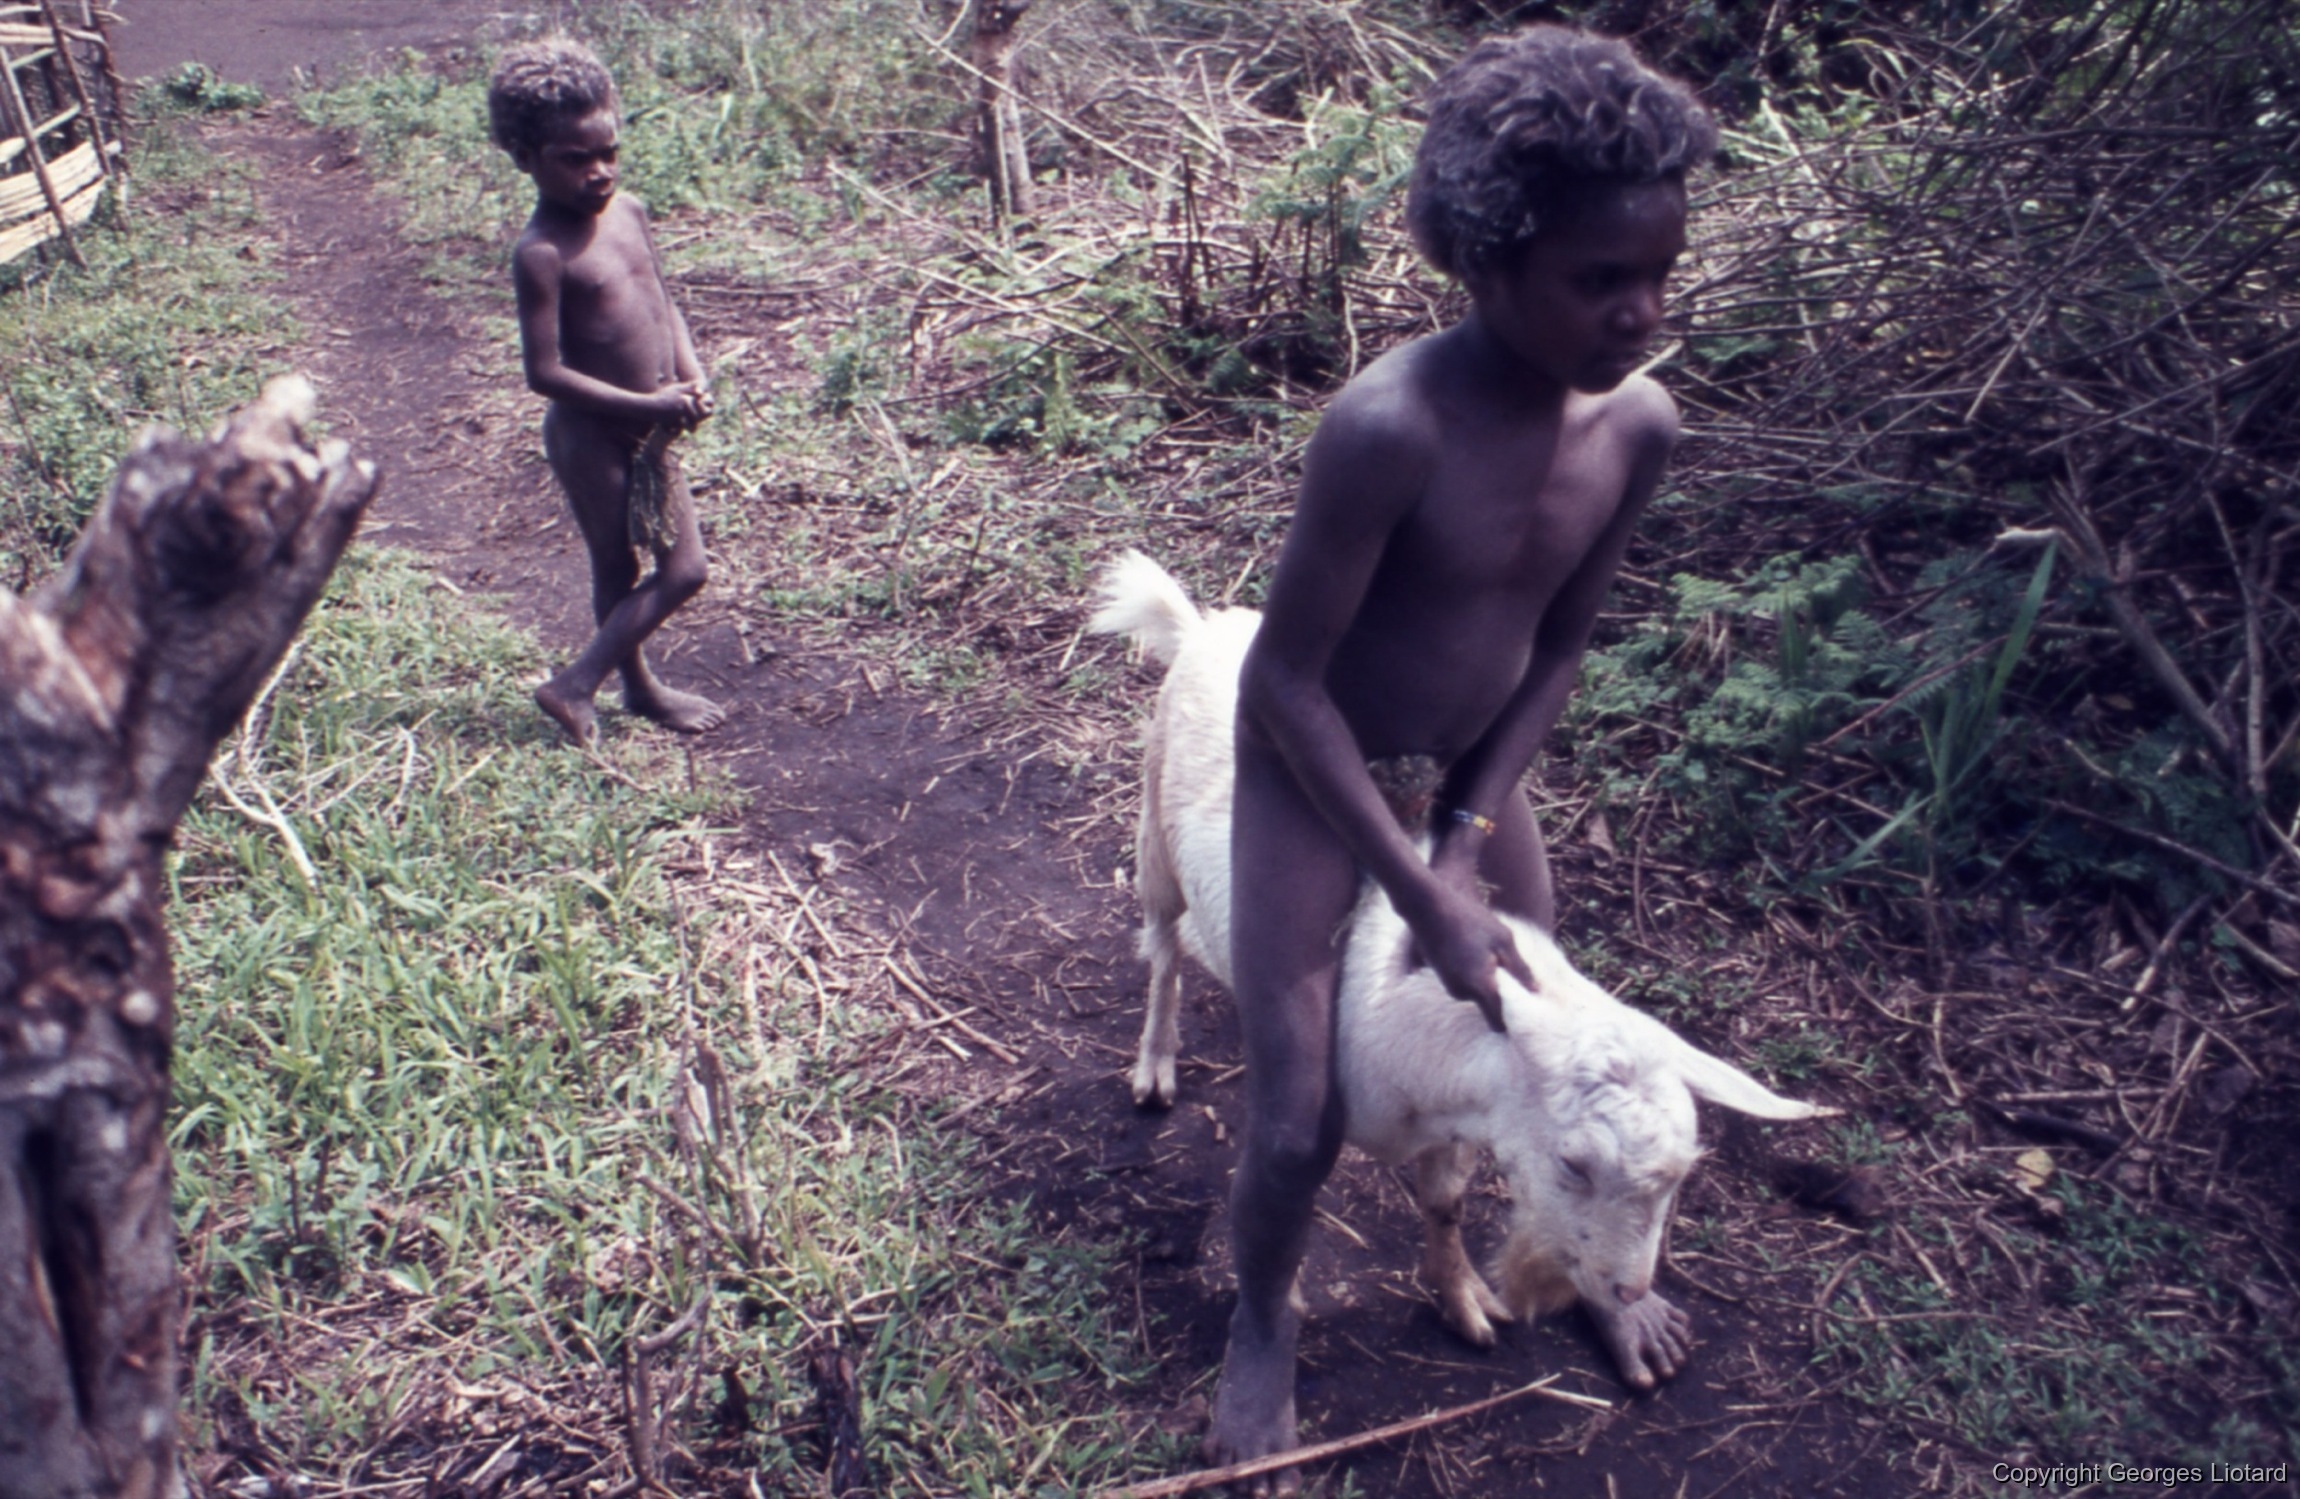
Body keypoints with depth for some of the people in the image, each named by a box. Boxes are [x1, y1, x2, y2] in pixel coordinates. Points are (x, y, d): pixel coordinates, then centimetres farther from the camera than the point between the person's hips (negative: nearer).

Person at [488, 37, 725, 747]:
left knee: (683, 569, 15)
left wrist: (691, 375, -2)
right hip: (593, 437, -8)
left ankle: (581, 681, 28)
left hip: (650, 431, 8)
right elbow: (545, 373, -23)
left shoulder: (628, 212, 2)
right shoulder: (542, 253, -21)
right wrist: (649, 404, -24)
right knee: (617, 571, 6)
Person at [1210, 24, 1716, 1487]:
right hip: (1313, 774, -5)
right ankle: (1263, 1324, 30)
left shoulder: (1639, 421, -14)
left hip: (1471, 772, 6)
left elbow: (1558, 646, -2)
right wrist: (1421, 891, -24)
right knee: (1300, 1122, -4)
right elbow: (1281, 681, -27)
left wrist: (1471, 836, -8)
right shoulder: (1391, 426, -34)